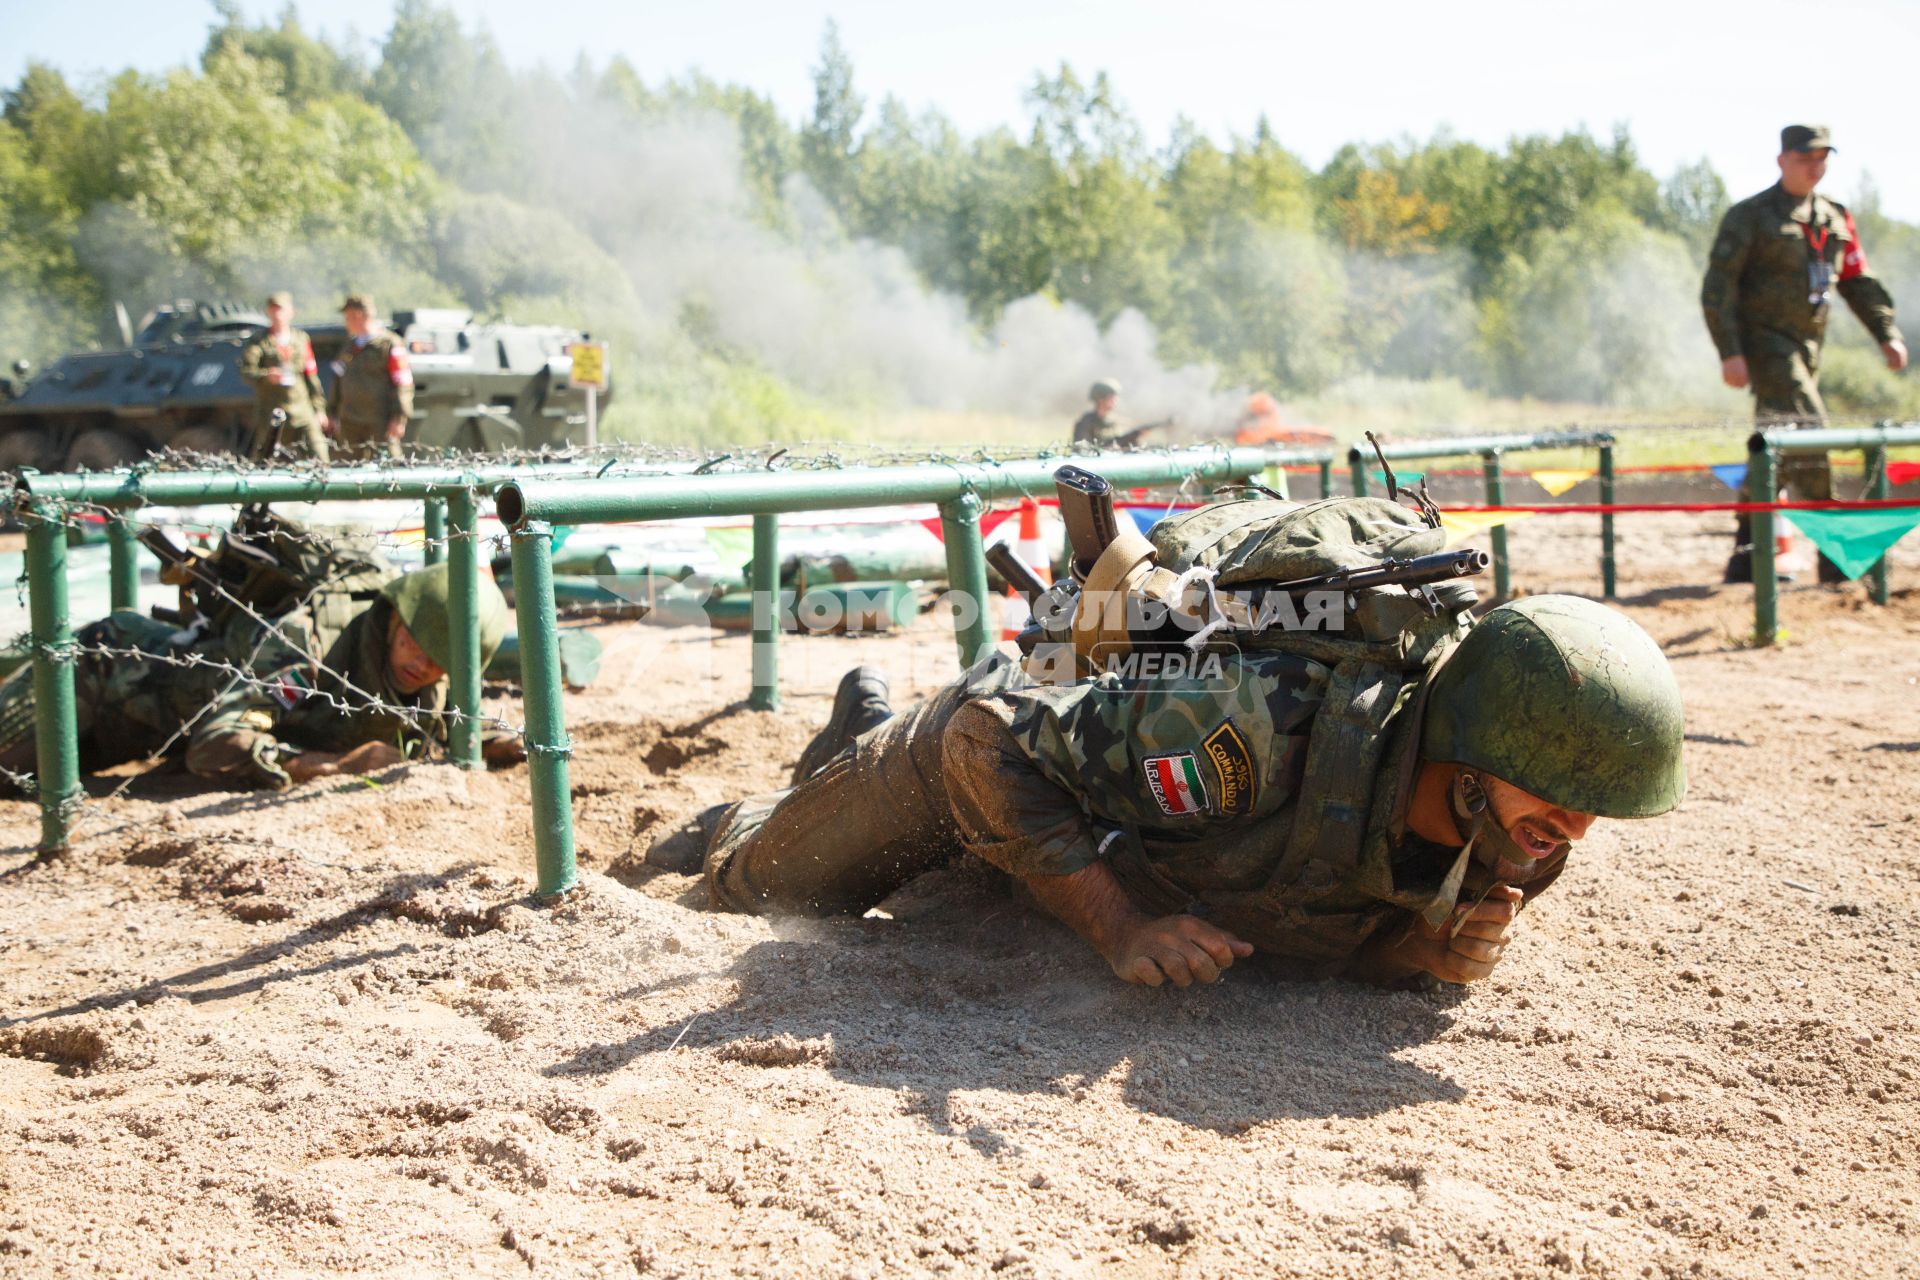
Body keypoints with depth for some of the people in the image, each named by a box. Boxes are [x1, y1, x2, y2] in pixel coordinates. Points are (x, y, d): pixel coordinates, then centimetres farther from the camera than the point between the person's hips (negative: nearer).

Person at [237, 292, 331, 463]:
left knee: (319, 458, -7)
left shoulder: (301, 338, 15)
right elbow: (246, 371, -13)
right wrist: (266, 376, -34)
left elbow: (311, 376, 18)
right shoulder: (260, 343, 4)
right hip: (270, 413, -2)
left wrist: (319, 409, 14)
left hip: (302, 411, 2)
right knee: (259, 460, -3)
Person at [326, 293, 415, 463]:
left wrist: (399, 417, -15)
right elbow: (338, 379, 21)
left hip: (381, 422, -7)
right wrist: (334, 412, 18)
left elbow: (403, 383, -11)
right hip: (350, 421, 7)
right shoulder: (350, 345, 15)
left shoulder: (389, 344, -7)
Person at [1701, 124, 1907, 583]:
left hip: (1807, 348, 7)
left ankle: (1746, 557, 17)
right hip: (1765, 343, -7)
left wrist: (1887, 334, 6)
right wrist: (1729, 352, -18)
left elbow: (1859, 282, 19)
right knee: (1808, 431, -17)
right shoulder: (1750, 216, -5)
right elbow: (1717, 287, -10)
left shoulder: (1836, 218, 15)